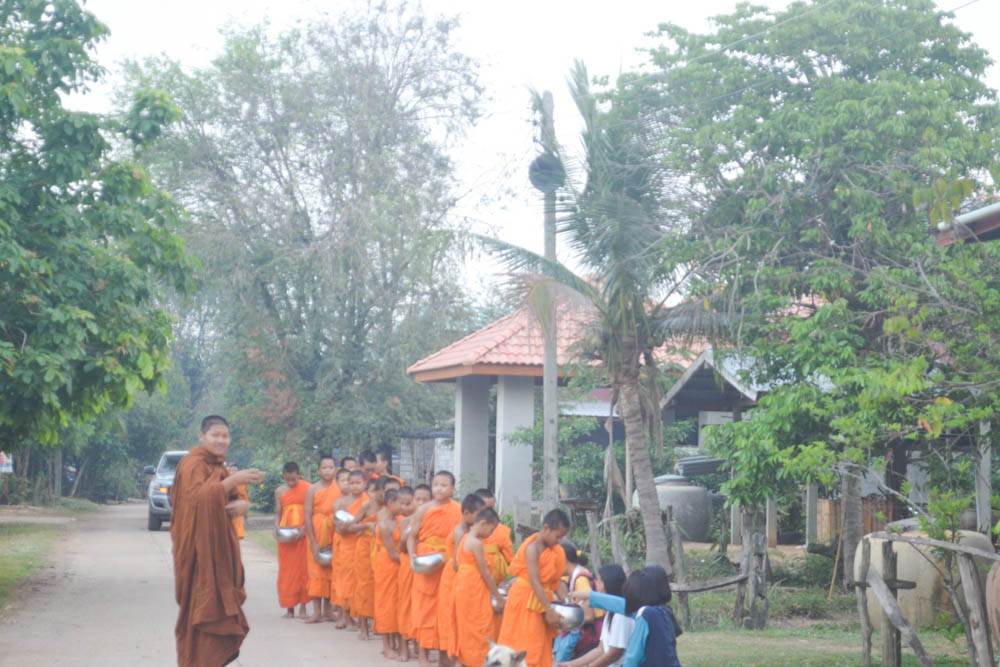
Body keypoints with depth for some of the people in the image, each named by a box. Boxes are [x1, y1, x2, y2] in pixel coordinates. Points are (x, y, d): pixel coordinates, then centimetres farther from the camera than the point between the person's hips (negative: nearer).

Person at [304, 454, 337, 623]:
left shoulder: (340, 489, 2)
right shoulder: (313, 490, -2)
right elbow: (307, 516, -4)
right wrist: (313, 542, -9)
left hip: (334, 535, 1)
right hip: (316, 534, -1)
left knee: (330, 570, 5)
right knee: (316, 571, -3)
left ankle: (327, 609, 13)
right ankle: (317, 612, -4)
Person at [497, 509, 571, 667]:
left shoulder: (556, 552, 4)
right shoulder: (533, 548, -20)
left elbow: (556, 581, 5)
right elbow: (535, 582, -25)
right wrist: (549, 610, -27)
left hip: (542, 597, 8)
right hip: (525, 599, -8)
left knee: (541, 644, 10)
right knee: (523, 643, -3)